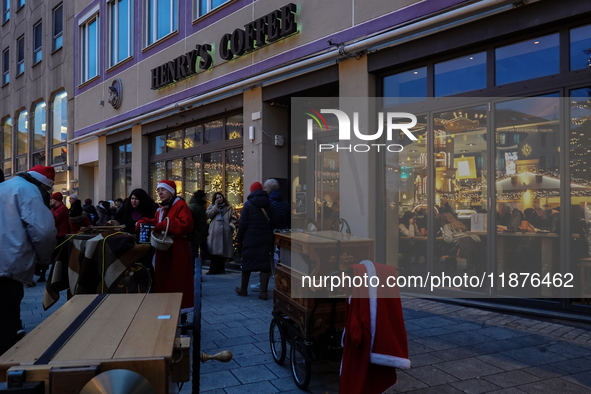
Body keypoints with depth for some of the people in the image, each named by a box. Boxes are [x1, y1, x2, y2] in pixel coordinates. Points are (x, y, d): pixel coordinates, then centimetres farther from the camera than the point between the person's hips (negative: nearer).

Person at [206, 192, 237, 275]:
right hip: (215, 232, 0)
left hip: (225, 232, 1)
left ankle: (221, 268, 11)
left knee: (224, 250, 1)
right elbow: (208, 215, 0)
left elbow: (233, 218, 14)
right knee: (214, 250, -8)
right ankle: (213, 269, -1)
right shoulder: (212, 206, 16)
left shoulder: (229, 207, 15)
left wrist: (232, 225, -2)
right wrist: (216, 206, -1)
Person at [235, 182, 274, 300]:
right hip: (265, 239, 3)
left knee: (247, 263, 8)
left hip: (250, 238, -3)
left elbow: (242, 224, -5)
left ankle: (243, 289, 20)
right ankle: (263, 292, 1)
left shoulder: (248, 204, -4)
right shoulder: (268, 204, 8)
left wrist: (239, 239, 1)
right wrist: (271, 236, 13)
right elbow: (272, 222, 9)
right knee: (264, 264, 2)